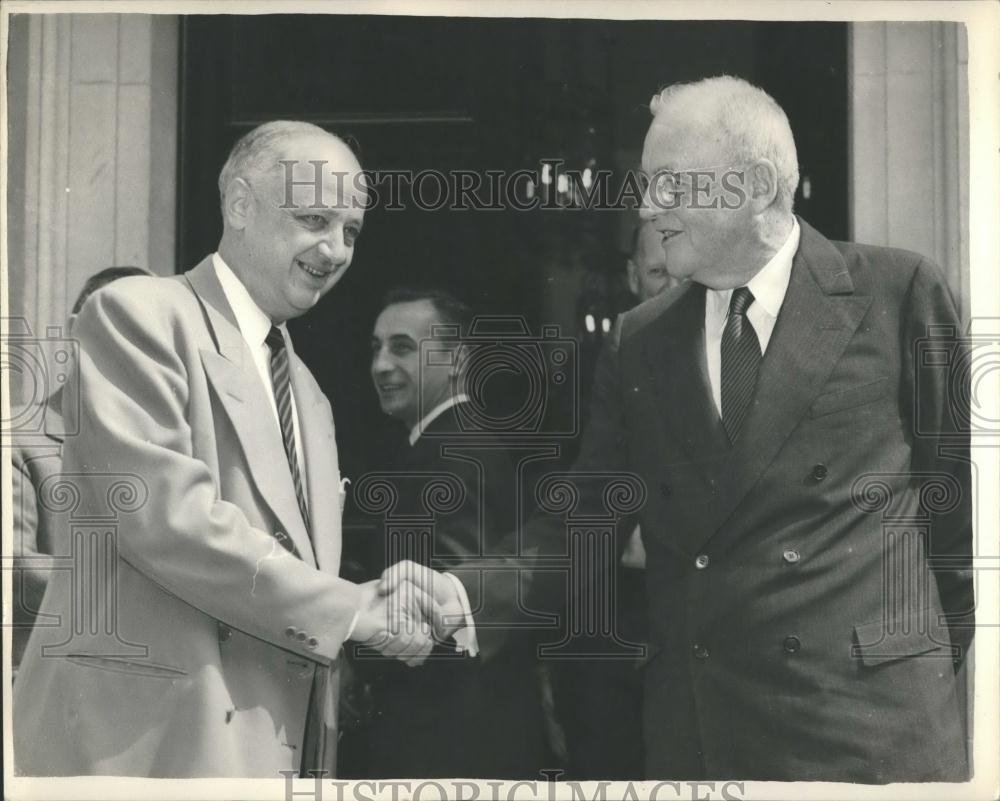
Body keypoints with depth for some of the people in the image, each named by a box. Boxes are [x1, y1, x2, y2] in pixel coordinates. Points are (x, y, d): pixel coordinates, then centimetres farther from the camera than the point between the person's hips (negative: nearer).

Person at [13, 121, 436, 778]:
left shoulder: (308, 395, 20)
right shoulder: (140, 315, -4)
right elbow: (165, 515, -16)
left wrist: (398, 597, 0)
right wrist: (354, 608, -12)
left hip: (278, 742, 7)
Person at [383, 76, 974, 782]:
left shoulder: (900, 292, -3)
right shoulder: (641, 342, 8)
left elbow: (958, 495, 2)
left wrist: (938, 664, 7)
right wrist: (465, 594, -11)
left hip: (870, 725, -3)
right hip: (691, 725, 4)